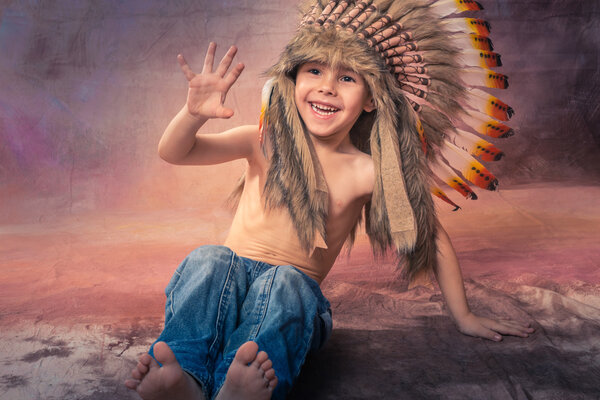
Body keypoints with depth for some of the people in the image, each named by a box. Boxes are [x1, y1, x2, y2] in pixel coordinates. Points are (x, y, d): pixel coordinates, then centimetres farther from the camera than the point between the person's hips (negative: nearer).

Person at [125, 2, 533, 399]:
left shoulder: (367, 172, -6)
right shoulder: (264, 142, -1)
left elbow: (433, 236, 3)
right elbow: (173, 153, -7)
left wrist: (464, 317, 8)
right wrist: (194, 113, -29)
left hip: (294, 296, -1)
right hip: (225, 285, 2)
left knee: (284, 280, -33)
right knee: (209, 258, -29)